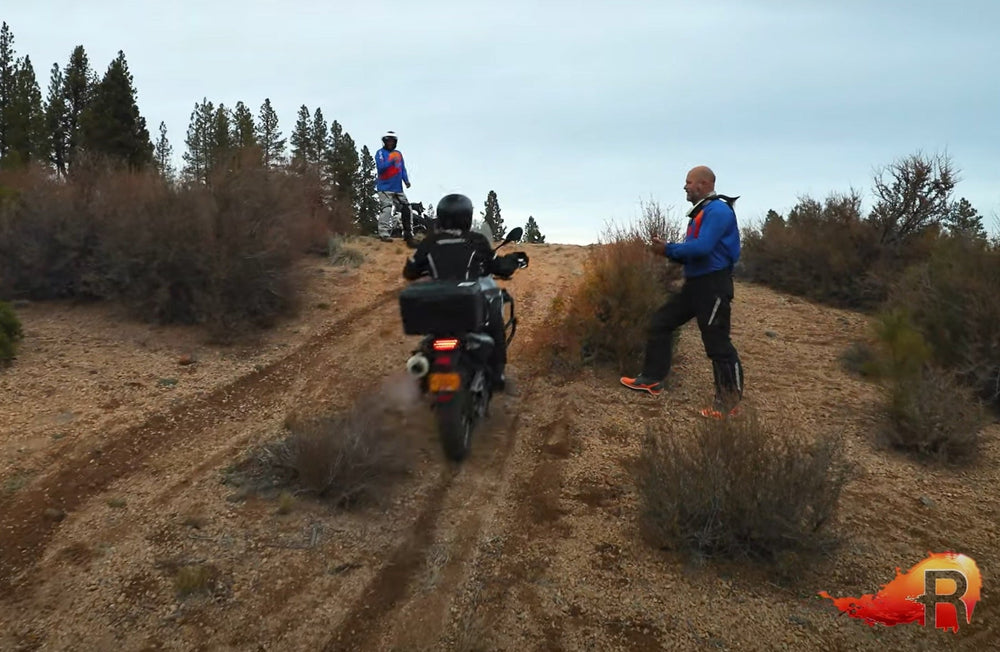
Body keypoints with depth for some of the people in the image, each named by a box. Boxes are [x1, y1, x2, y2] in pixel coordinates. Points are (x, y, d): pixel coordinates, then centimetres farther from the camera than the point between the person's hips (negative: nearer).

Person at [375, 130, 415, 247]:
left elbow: (403, 169, 15)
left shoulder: (398, 153, 16)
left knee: (406, 209, 5)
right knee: (386, 209, -17)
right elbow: (380, 167, -14)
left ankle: (408, 235, 11)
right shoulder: (380, 153, -1)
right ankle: (384, 233, -17)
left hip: (398, 188, 6)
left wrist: (406, 180, 0)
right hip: (385, 188, -6)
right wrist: (391, 160, -26)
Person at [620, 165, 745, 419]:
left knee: (717, 343, -5)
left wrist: (668, 249, -15)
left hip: (713, 286, -10)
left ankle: (729, 401, 6)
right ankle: (652, 379, 16)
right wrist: (668, 249, 0)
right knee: (660, 323, 10)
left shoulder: (718, 210, -15)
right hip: (695, 284, 10)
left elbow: (701, 247, -27)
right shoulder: (701, 213, 17)